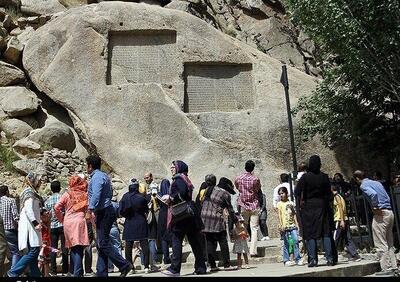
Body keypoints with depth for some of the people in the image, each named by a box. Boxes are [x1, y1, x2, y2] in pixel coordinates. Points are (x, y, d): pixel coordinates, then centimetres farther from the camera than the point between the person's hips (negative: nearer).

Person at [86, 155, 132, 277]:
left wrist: (91, 209, -24)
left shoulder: (96, 177, -11)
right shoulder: (103, 176, 20)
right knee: (101, 244, 11)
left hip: (103, 212, -10)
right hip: (106, 211, 10)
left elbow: (96, 195, -23)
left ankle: (124, 265, -11)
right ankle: (101, 273, 14)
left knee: (103, 243, -11)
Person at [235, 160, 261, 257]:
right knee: (254, 229, 1)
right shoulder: (255, 179, -10)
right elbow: (258, 189, 6)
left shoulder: (238, 178, -2)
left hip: (243, 206, 2)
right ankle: (253, 251, -3)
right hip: (254, 206, -2)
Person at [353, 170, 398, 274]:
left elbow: (373, 194, -25)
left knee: (381, 244, -3)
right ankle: (393, 267, 18)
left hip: (380, 214, -9)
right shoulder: (377, 182, 20)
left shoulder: (363, 185, -5)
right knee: (389, 243, 15)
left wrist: (376, 208, -15)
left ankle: (387, 269, -2)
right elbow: (387, 197, 18)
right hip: (390, 213, 9)